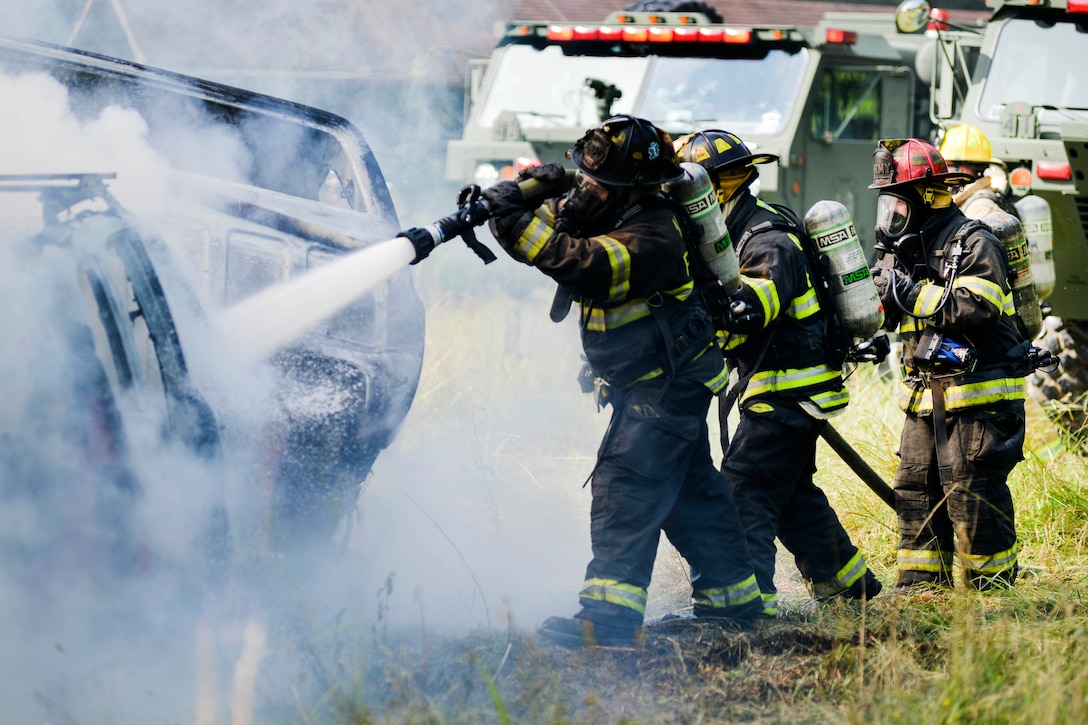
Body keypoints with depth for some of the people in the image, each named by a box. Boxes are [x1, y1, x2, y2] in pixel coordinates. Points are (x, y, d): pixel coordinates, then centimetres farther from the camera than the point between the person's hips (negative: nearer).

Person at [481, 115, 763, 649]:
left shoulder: (652, 239, -26)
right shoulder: (612, 216, 4)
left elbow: (582, 266, -39)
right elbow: (564, 240, 7)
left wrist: (520, 220, -42)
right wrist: (548, 204, -15)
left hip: (665, 387, -10)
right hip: (659, 384, 10)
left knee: (626, 488, -16)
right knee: (688, 488, 17)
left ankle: (611, 617, -22)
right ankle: (730, 594, 27)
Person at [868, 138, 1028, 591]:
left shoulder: (973, 244, -10)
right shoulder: (911, 245, 15)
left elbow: (975, 308, -24)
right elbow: (894, 316, 18)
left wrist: (910, 291, -20)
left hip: (977, 396, -8)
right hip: (927, 396, 8)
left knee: (974, 500, -8)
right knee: (915, 491, 7)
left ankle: (992, 589, 0)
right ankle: (920, 586, 13)